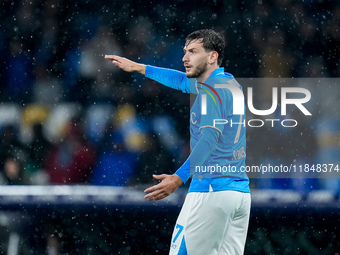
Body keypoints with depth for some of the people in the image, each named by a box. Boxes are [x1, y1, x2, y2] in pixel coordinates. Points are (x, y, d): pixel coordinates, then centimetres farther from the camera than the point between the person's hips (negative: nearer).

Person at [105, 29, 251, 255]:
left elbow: (209, 138, -23)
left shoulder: (209, 90, -9)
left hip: (211, 190, -9)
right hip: (241, 191, 9)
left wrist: (179, 178, -33)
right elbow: (183, 81, 35)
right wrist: (139, 68, 41)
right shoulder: (231, 83, 18)